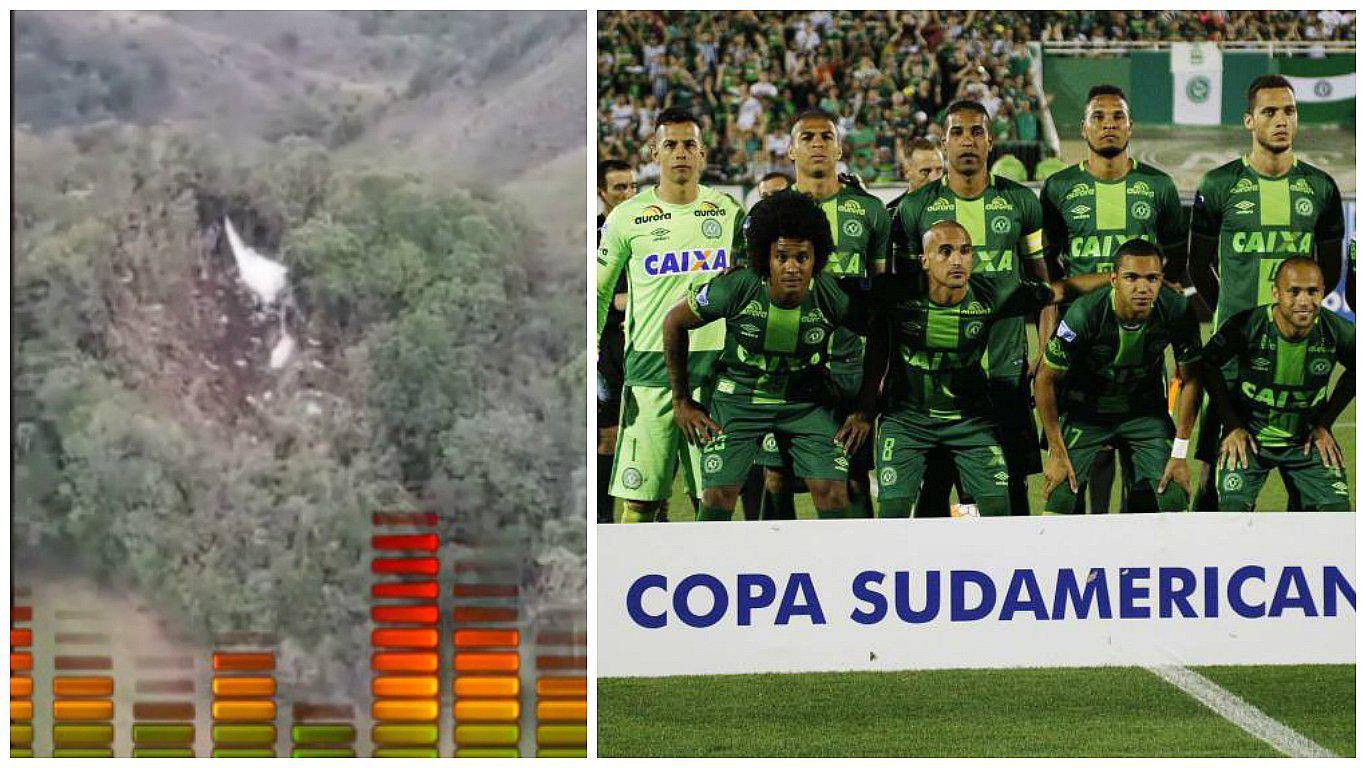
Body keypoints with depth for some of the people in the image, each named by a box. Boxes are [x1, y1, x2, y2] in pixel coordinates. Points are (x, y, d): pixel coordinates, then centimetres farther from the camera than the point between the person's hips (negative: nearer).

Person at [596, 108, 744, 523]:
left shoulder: (728, 210, 9)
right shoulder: (628, 217, 4)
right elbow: (599, 290, 10)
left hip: (716, 364, 1)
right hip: (649, 367, -1)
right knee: (641, 499, -5)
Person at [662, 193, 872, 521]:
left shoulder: (833, 295, -21)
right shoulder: (737, 287, -24)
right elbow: (675, 322, -8)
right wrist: (682, 401, -2)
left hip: (807, 400, 1)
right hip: (739, 395, -1)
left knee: (833, 494, -9)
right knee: (718, 496, -9)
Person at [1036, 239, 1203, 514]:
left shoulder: (1177, 311, -22)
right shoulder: (1085, 313, -29)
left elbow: (1191, 380, -7)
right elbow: (1046, 379, -16)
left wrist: (1179, 455, -9)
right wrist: (1057, 453, -14)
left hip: (1145, 412, 2)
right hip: (1083, 411, -2)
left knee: (1173, 498, -11)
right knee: (1060, 498, -14)